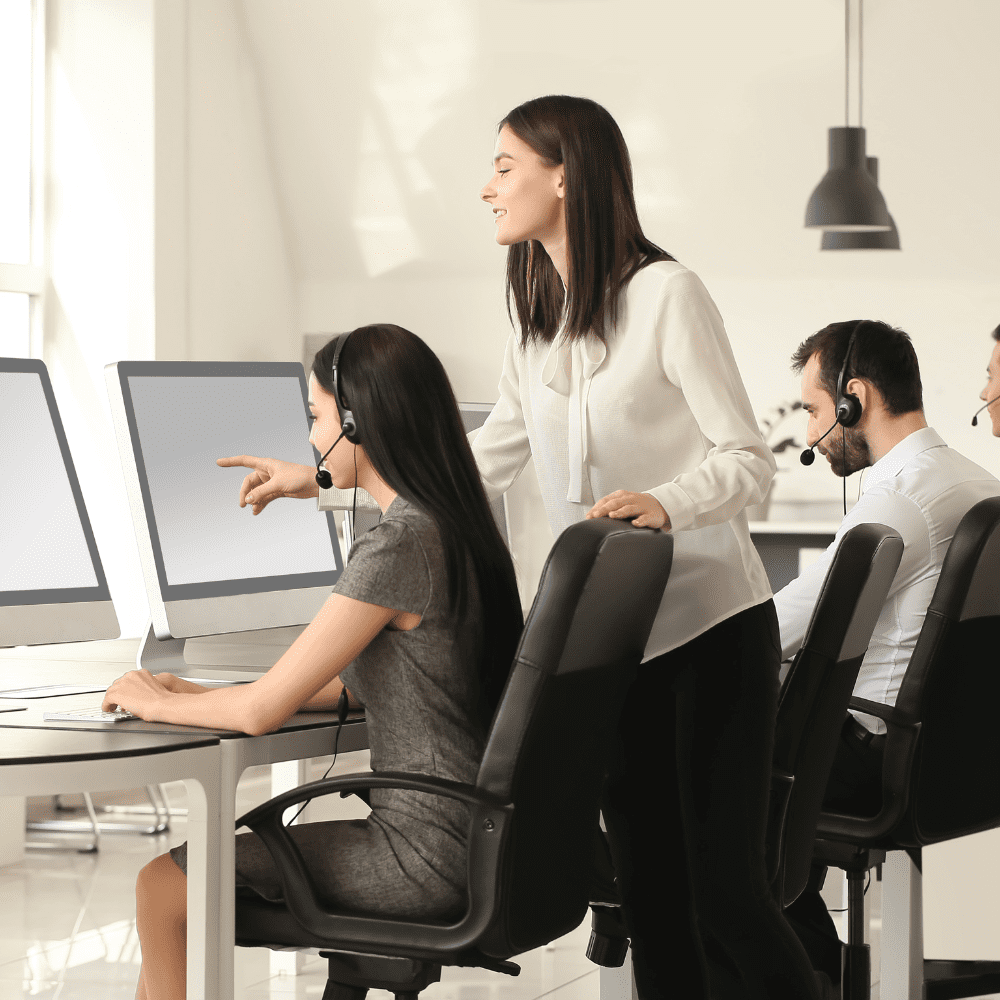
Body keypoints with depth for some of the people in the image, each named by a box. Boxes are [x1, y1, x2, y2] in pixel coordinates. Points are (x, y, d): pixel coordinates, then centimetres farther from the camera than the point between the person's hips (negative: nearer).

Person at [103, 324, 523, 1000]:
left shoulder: (399, 548, -20)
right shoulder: (457, 527, 9)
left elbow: (264, 709, -17)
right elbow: (355, 684, 19)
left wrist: (162, 704, 2)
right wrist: (204, 695, 15)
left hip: (430, 857, -9)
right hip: (476, 838, 9)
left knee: (163, 883, 2)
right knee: (195, 859, 18)